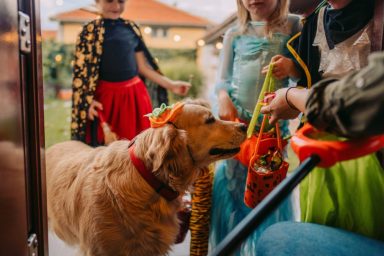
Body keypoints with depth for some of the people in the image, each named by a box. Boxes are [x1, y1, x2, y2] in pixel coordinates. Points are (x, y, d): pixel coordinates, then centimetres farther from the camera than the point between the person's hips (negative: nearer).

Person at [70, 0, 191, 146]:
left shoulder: (131, 28, 8)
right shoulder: (90, 30, -2)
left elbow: (143, 67, 13)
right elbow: (82, 69, -4)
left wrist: (170, 85, 9)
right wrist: (88, 100, -16)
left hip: (135, 94, 4)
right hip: (106, 96, -3)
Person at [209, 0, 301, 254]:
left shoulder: (293, 25, 3)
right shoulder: (234, 34, 7)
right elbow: (223, 79, 7)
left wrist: (291, 68, -18)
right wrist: (223, 99, -13)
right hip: (237, 118, 1)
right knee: (233, 178, 8)